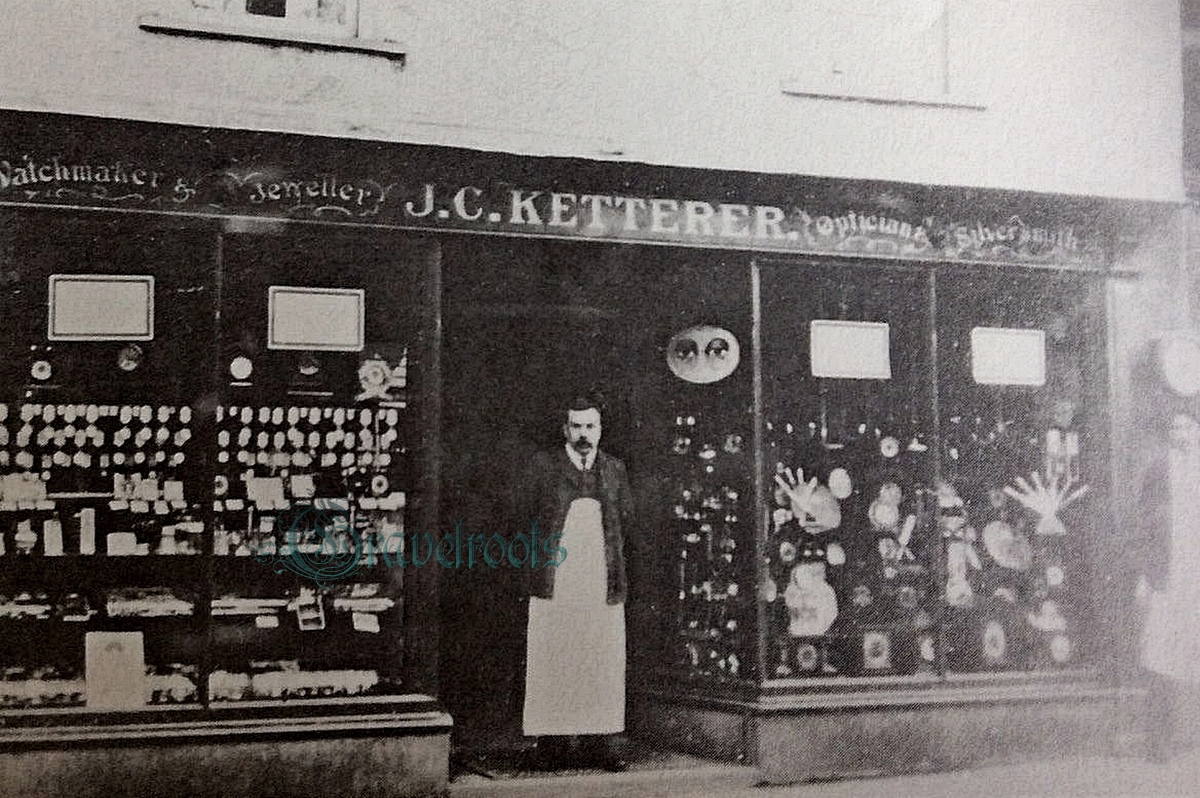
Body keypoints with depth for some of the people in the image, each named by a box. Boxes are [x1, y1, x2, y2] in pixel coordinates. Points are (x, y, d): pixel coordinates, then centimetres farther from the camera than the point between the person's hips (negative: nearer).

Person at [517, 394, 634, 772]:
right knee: (552, 663, -4)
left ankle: (599, 743, 6)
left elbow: (625, 517, 15)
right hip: (555, 580, -2)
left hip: (603, 581, 3)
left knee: (603, 664, 0)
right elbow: (538, 511, 2)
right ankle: (552, 746, 1)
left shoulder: (615, 468, 17)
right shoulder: (543, 464, 9)